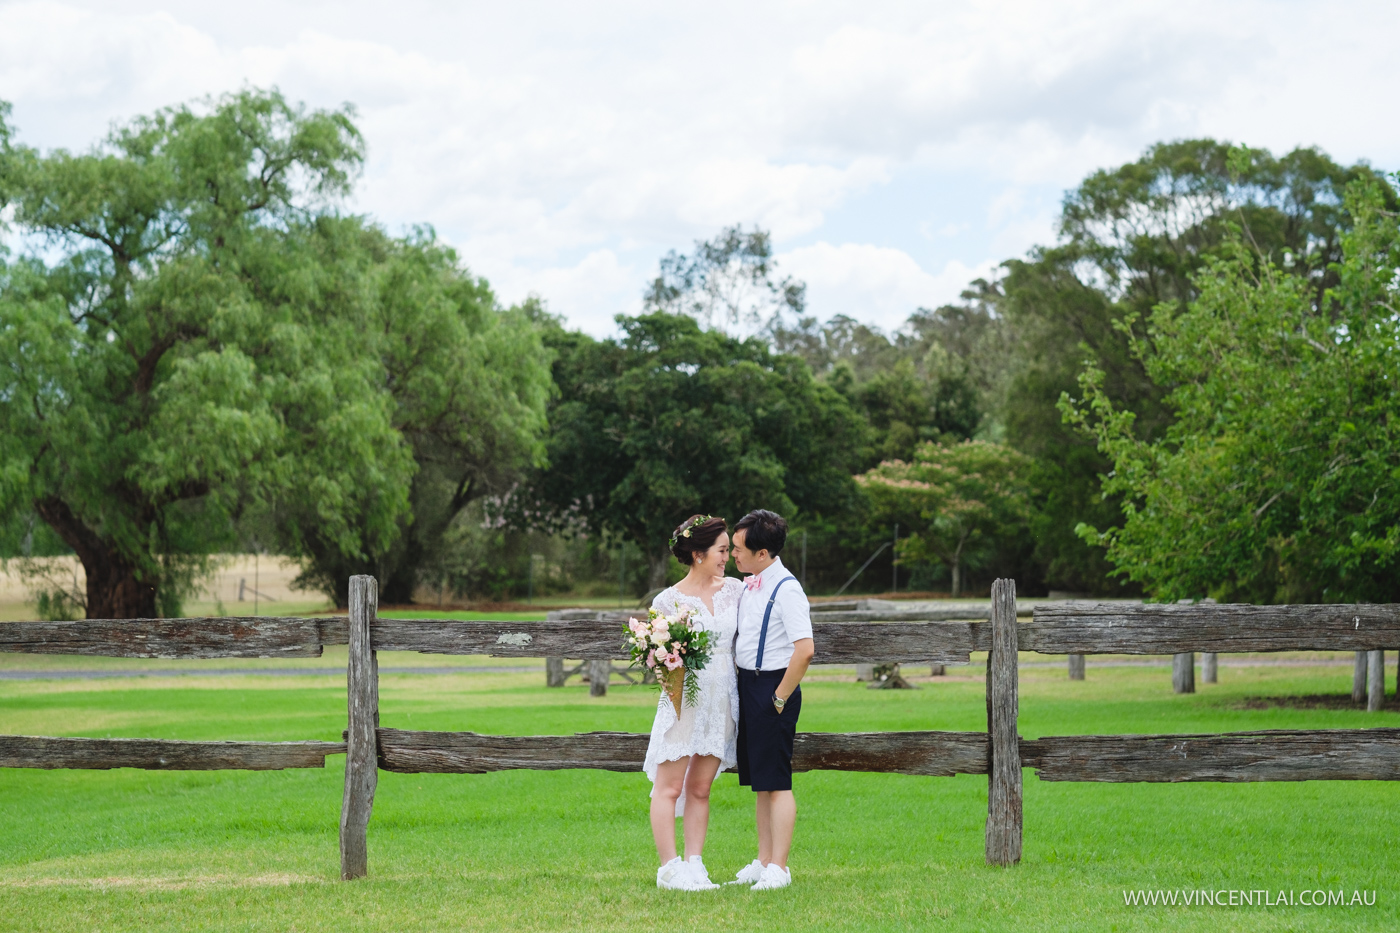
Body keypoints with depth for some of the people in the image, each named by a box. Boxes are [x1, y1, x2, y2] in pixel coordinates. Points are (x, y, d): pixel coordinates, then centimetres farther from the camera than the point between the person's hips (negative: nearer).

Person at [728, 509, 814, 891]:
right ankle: (764, 860, 21)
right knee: (758, 782, 14)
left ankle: (779, 868, 1)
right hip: (747, 684, 9)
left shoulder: (786, 590, -17)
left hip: (773, 686, -9)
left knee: (776, 781, -4)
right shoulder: (748, 585, 10)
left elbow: (804, 650, -23)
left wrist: (780, 698, -16)